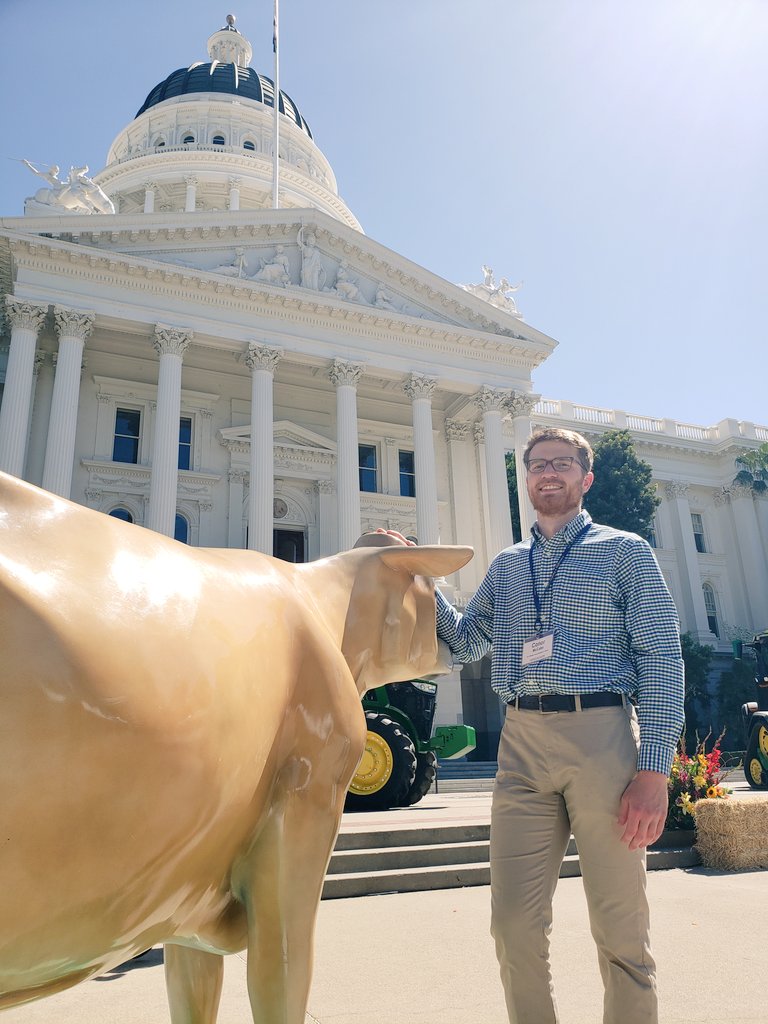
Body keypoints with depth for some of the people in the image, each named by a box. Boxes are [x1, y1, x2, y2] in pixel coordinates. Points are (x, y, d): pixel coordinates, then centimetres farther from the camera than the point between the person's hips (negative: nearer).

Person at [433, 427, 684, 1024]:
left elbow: (661, 659, -1)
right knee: (515, 922, 6)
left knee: (620, 929, 5)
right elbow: (465, 643, 18)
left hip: (603, 738, -3)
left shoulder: (625, 552, 6)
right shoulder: (506, 567, 18)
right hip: (522, 744, 4)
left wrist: (654, 769, -10)